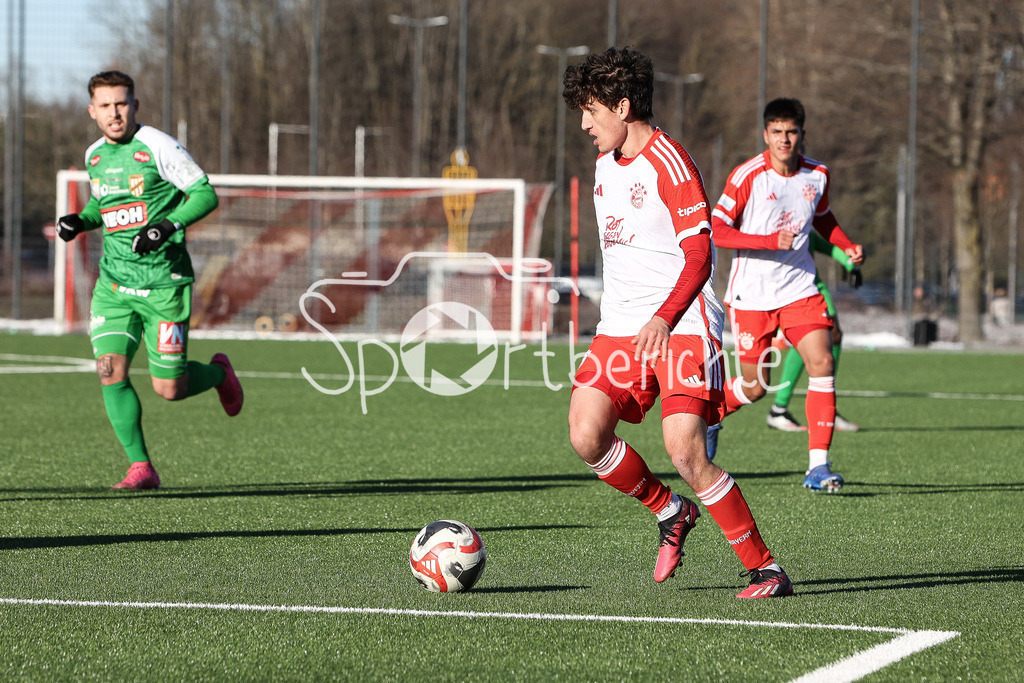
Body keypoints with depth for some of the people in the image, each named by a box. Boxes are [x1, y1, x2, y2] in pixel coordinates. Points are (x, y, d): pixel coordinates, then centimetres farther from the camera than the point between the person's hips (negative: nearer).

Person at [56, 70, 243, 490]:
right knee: (110, 371, -12)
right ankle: (141, 468, -4)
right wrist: (80, 221, 7)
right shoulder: (94, 155, 9)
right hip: (114, 281, 5)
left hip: (163, 281, -5)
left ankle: (218, 373, 32)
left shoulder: (157, 146, -10)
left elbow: (205, 195, -8)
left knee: (168, 389, -2)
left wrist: (168, 225, -22)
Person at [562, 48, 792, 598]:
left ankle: (765, 569, -5)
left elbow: (699, 256, -18)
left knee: (685, 453, -18)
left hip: (682, 326, -8)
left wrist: (663, 318, -31)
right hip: (621, 326, 8)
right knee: (586, 436, -11)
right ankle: (670, 513, 14)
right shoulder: (606, 162, 15)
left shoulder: (669, 162, -12)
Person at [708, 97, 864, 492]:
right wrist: (772, 241, -23)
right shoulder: (747, 177, -12)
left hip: (799, 288, 4)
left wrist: (848, 247, 5)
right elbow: (716, 231, -14)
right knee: (754, 387, 2)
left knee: (822, 364, -15)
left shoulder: (817, 174, 3)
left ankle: (818, 466, -13)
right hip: (751, 293, -4)